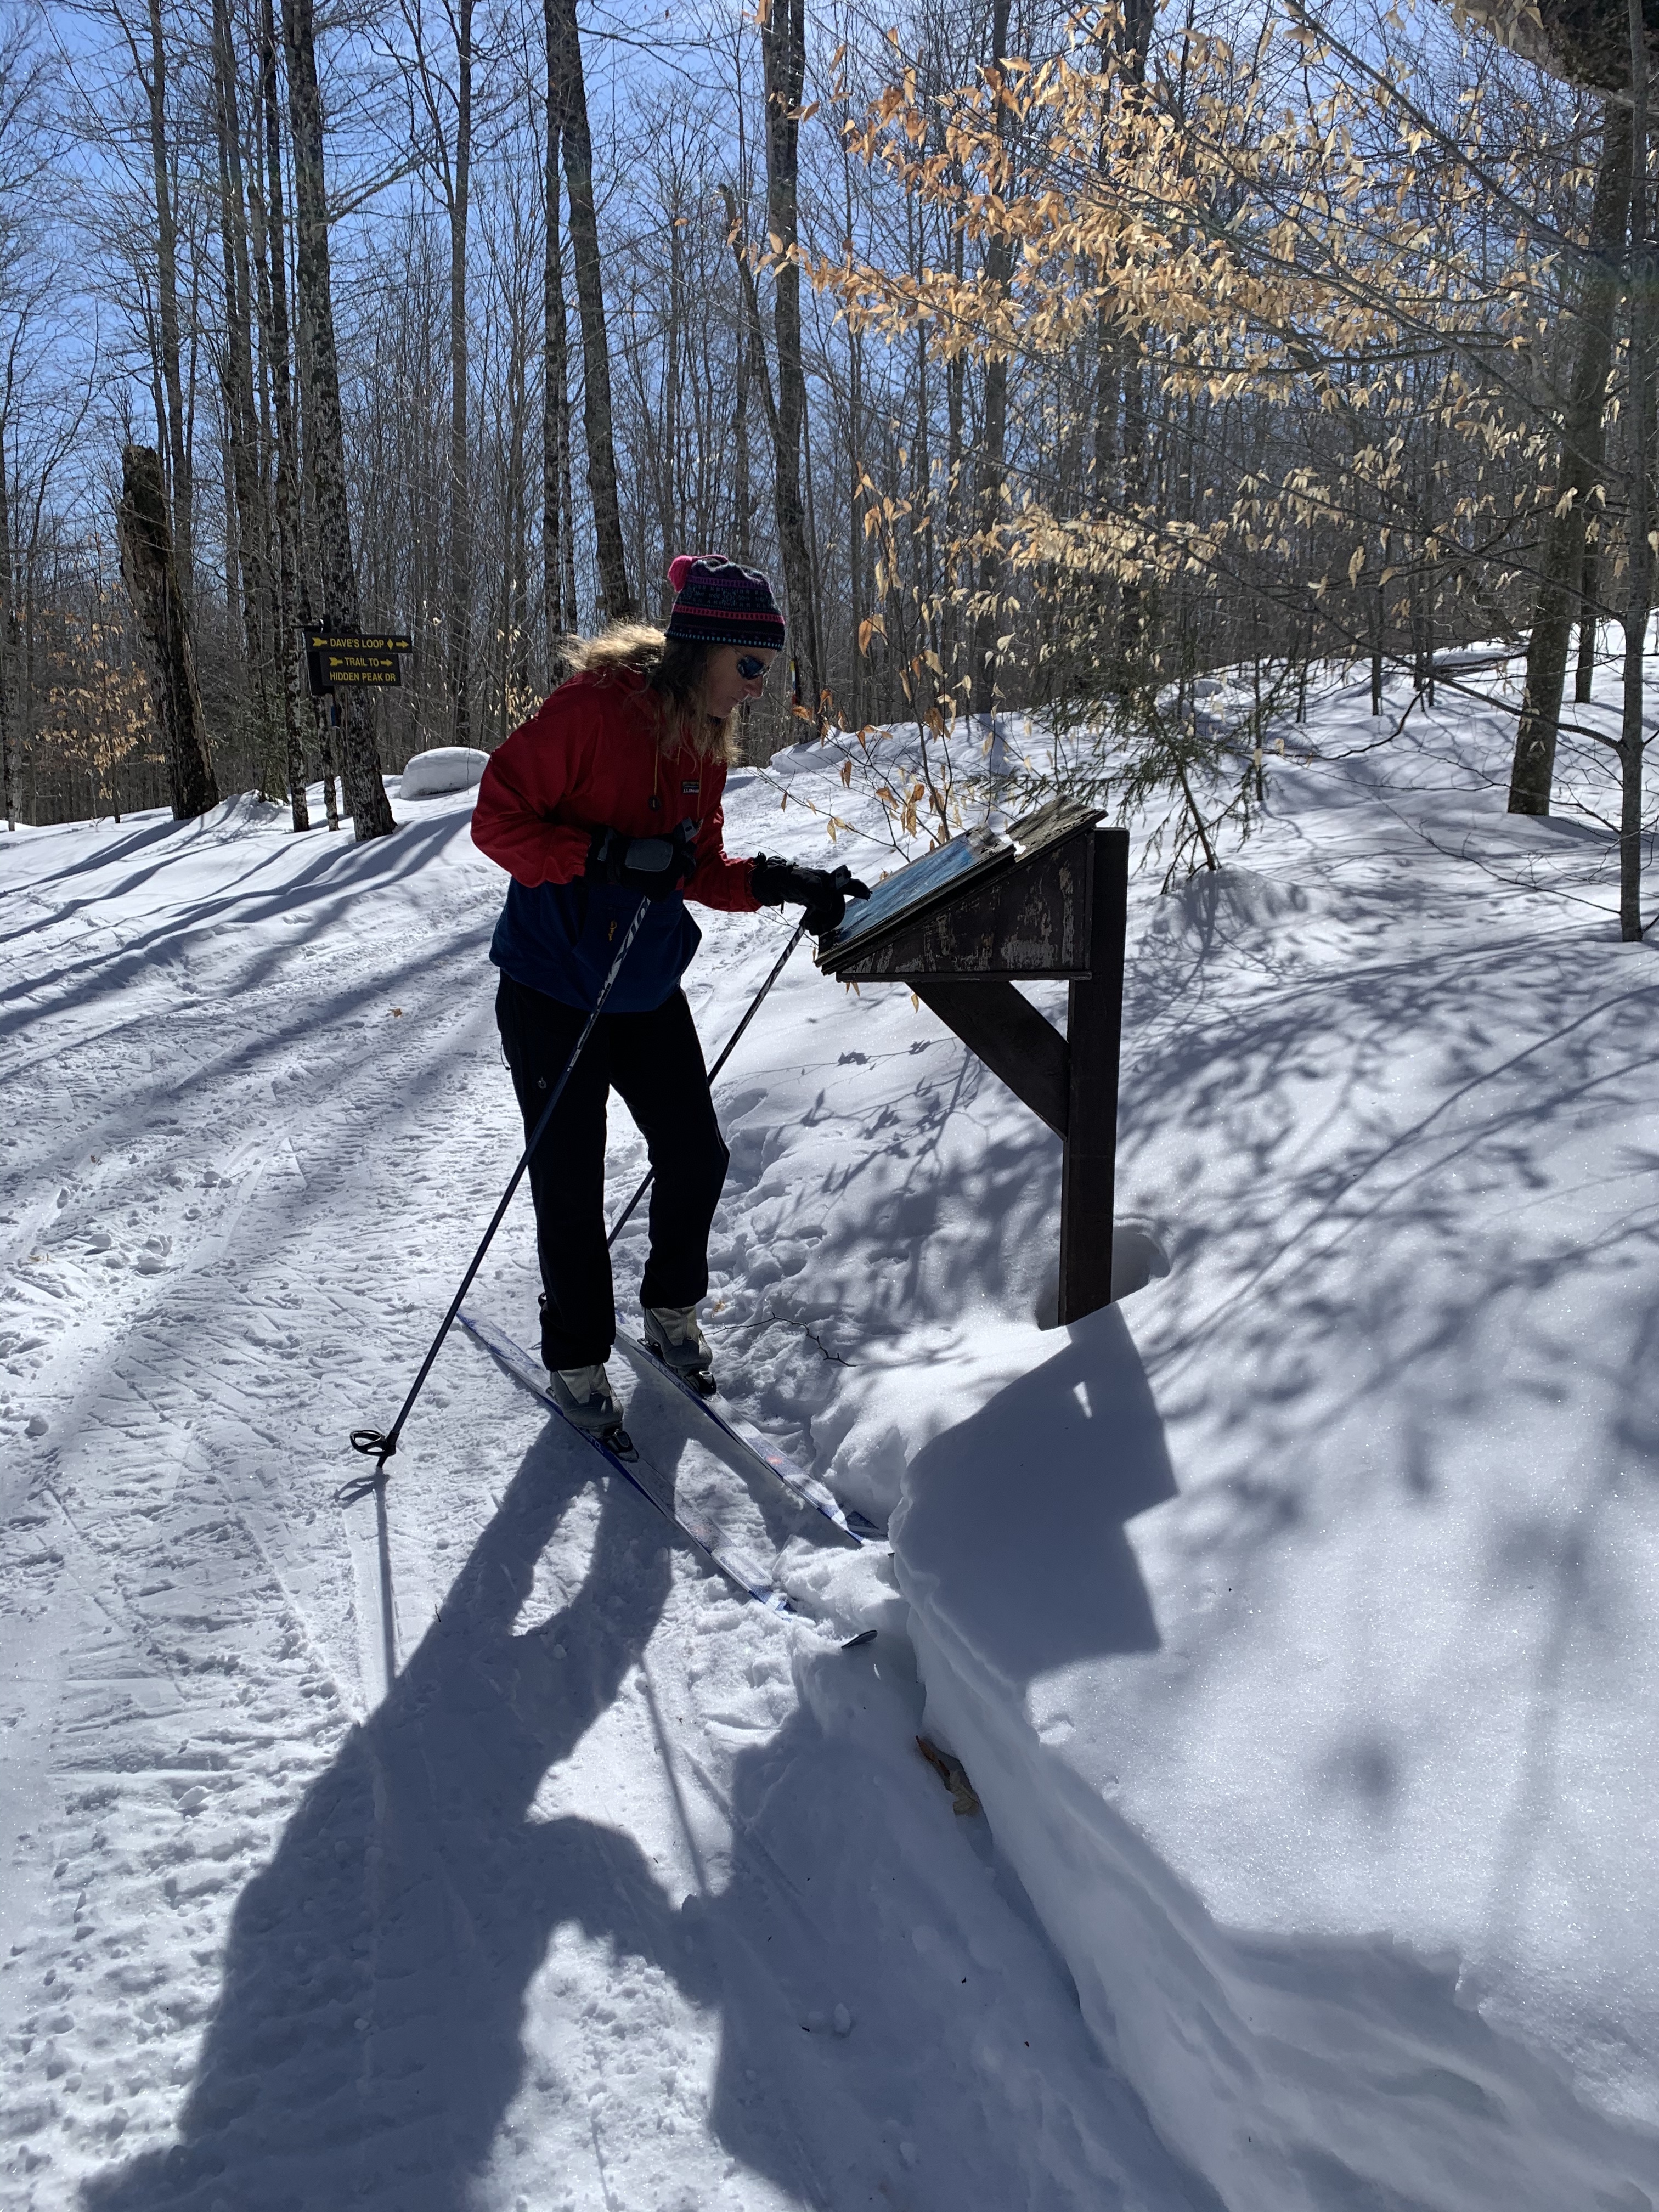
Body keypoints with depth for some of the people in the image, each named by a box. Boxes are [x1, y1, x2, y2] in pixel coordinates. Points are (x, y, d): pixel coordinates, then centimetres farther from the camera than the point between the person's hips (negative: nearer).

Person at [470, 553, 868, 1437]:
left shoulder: (706, 742, 4)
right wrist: (606, 854, -30)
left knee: (697, 1155, 9)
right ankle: (576, 1359, 23)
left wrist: (779, 884, -6)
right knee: (570, 1187, 3)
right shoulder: (590, 709, -20)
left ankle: (671, 1310, 34)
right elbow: (497, 818, -19)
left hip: (647, 990, 7)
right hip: (552, 991, -6)